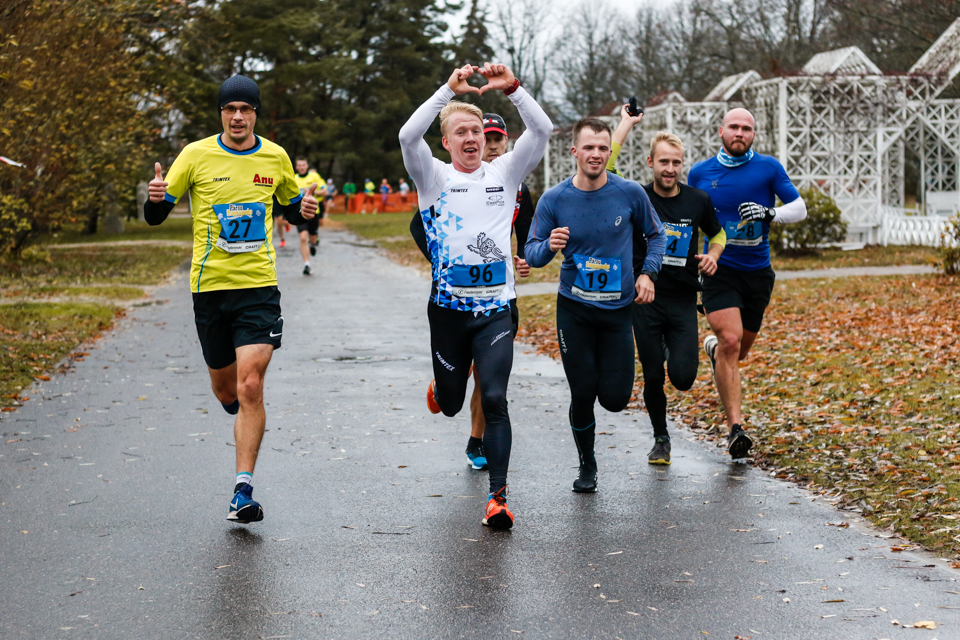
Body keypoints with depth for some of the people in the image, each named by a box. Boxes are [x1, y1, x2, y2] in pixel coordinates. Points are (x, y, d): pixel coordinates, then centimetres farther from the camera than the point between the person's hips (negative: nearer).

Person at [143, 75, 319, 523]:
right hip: (210, 285, 1)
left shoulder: (275, 157, 5)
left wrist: (305, 208, -3)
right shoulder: (196, 155, 0)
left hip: (259, 286, -1)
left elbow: (291, 208, 21)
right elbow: (157, 215, 3)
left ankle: (243, 491, -8)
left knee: (250, 387, -13)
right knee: (225, 389, 12)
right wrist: (156, 198, -20)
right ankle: (242, 415, 50)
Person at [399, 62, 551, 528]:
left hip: (496, 309, 0)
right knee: (451, 404, 14)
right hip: (449, 308, 0)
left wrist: (512, 89, -17)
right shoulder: (434, 177, 3)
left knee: (494, 400, -12)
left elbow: (542, 130, -4)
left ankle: (498, 496, -9)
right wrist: (449, 90, -22)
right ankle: (442, 385, 52)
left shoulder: (505, 173, 8)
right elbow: (408, 136, -16)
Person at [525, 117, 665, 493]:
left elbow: (655, 235, 10)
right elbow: (531, 254, -1)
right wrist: (549, 246, -23)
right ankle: (587, 466, 25)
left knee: (615, 399, -2)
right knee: (583, 395, 1)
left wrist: (648, 273, -5)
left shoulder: (630, 194, -6)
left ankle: (608, 374, 36)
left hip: (618, 309, 1)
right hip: (573, 310, 0)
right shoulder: (554, 200, -7)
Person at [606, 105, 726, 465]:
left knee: (683, 378, -11)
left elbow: (718, 234, 18)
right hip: (645, 300, 0)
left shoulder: (698, 200, 1)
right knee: (653, 377, 4)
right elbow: (602, 168, -17)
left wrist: (712, 255, -3)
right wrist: (626, 124, -10)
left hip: (683, 300, 1)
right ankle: (660, 439, 26)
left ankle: (680, 353, 25)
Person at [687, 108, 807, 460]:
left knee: (740, 349, 12)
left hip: (758, 271, 2)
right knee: (730, 341, -19)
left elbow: (799, 208, 0)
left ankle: (713, 348, 50)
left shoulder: (768, 167, -1)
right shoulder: (700, 173, 3)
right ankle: (735, 427, -17)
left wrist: (769, 213, -18)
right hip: (719, 269, -2)